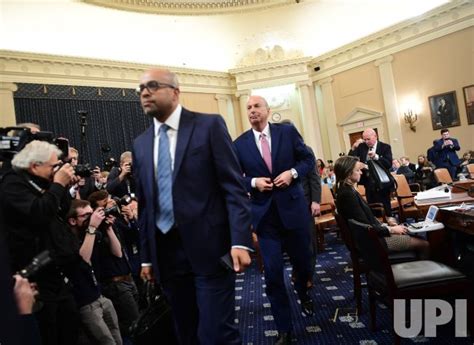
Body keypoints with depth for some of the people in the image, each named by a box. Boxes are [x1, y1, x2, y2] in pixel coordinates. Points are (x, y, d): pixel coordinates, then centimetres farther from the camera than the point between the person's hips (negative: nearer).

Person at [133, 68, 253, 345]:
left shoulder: (209, 125, -3)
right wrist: (146, 256, 14)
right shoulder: (141, 144, 13)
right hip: (166, 252, 5)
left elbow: (234, 186, -8)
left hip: (209, 247, -5)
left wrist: (240, 241, -17)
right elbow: (145, 204, 15)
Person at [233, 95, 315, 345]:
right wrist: (253, 182, -15)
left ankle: (303, 294, 53)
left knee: (303, 261, 18)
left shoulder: (288, 132, 0)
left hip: (293, 207, 1)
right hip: (265, 213, -1)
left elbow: (309, 159, 3)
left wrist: (293, 172, -15)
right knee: (273, 272, -1)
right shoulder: (239, 144, -1)